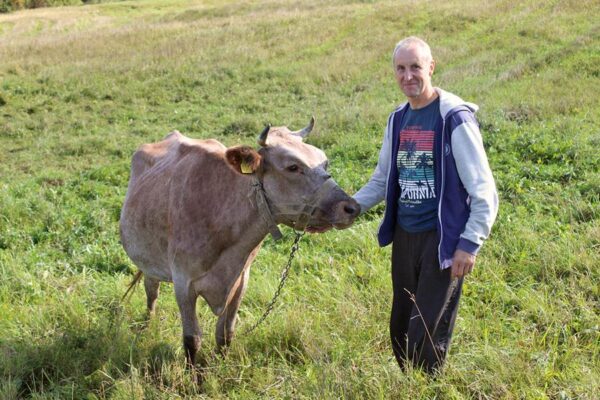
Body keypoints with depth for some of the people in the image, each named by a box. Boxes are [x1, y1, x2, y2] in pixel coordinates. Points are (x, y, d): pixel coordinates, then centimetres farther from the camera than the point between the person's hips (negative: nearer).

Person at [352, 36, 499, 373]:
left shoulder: (455, 118, -12)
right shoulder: (399, 119, 8)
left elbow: (483, 191, -12)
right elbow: (382, 182, 18)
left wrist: (470, 244, -18)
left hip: (442, 240, -7)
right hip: (404, 237, 7)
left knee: (428, 336, -6)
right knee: (401, 332, 13)